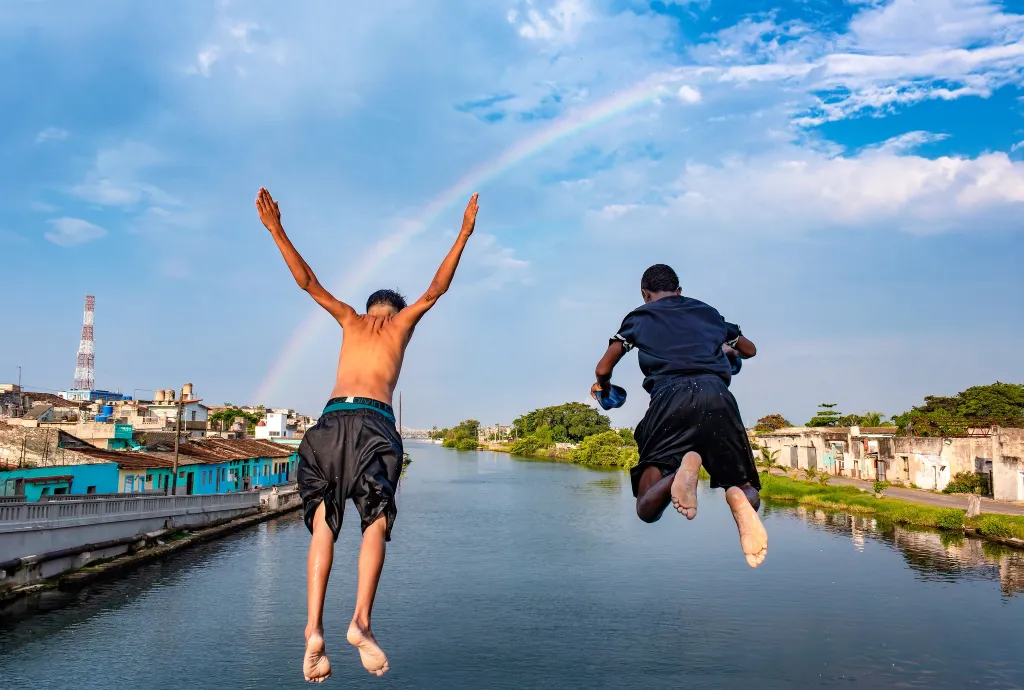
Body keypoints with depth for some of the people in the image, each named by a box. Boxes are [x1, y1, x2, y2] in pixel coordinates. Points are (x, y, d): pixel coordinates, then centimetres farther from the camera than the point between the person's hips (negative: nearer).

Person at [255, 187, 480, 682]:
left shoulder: (351, 320, 25)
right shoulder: (401, 322, 20)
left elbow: (307, 281, 26)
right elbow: (437, 288, 25)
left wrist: (275, 229, 30)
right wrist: (463, 236, 31)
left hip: (332, 418, 2)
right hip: (374, 420, -2)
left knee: (323, 522, -1)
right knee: (375, 522, -4)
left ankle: (314, 627, -16)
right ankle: (360, 622, -21)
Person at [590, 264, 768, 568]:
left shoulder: (639, 316, 23)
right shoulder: (708, 311, 31)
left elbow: (603, 369, 16)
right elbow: (750, 349, 44)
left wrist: (603, 387, 39)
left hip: (670, 396, -2)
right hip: (718, 395, 2)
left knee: (647, 509, 4)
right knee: (748, 492, 17)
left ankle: (683, 470, -32)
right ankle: (738, 498, -24)